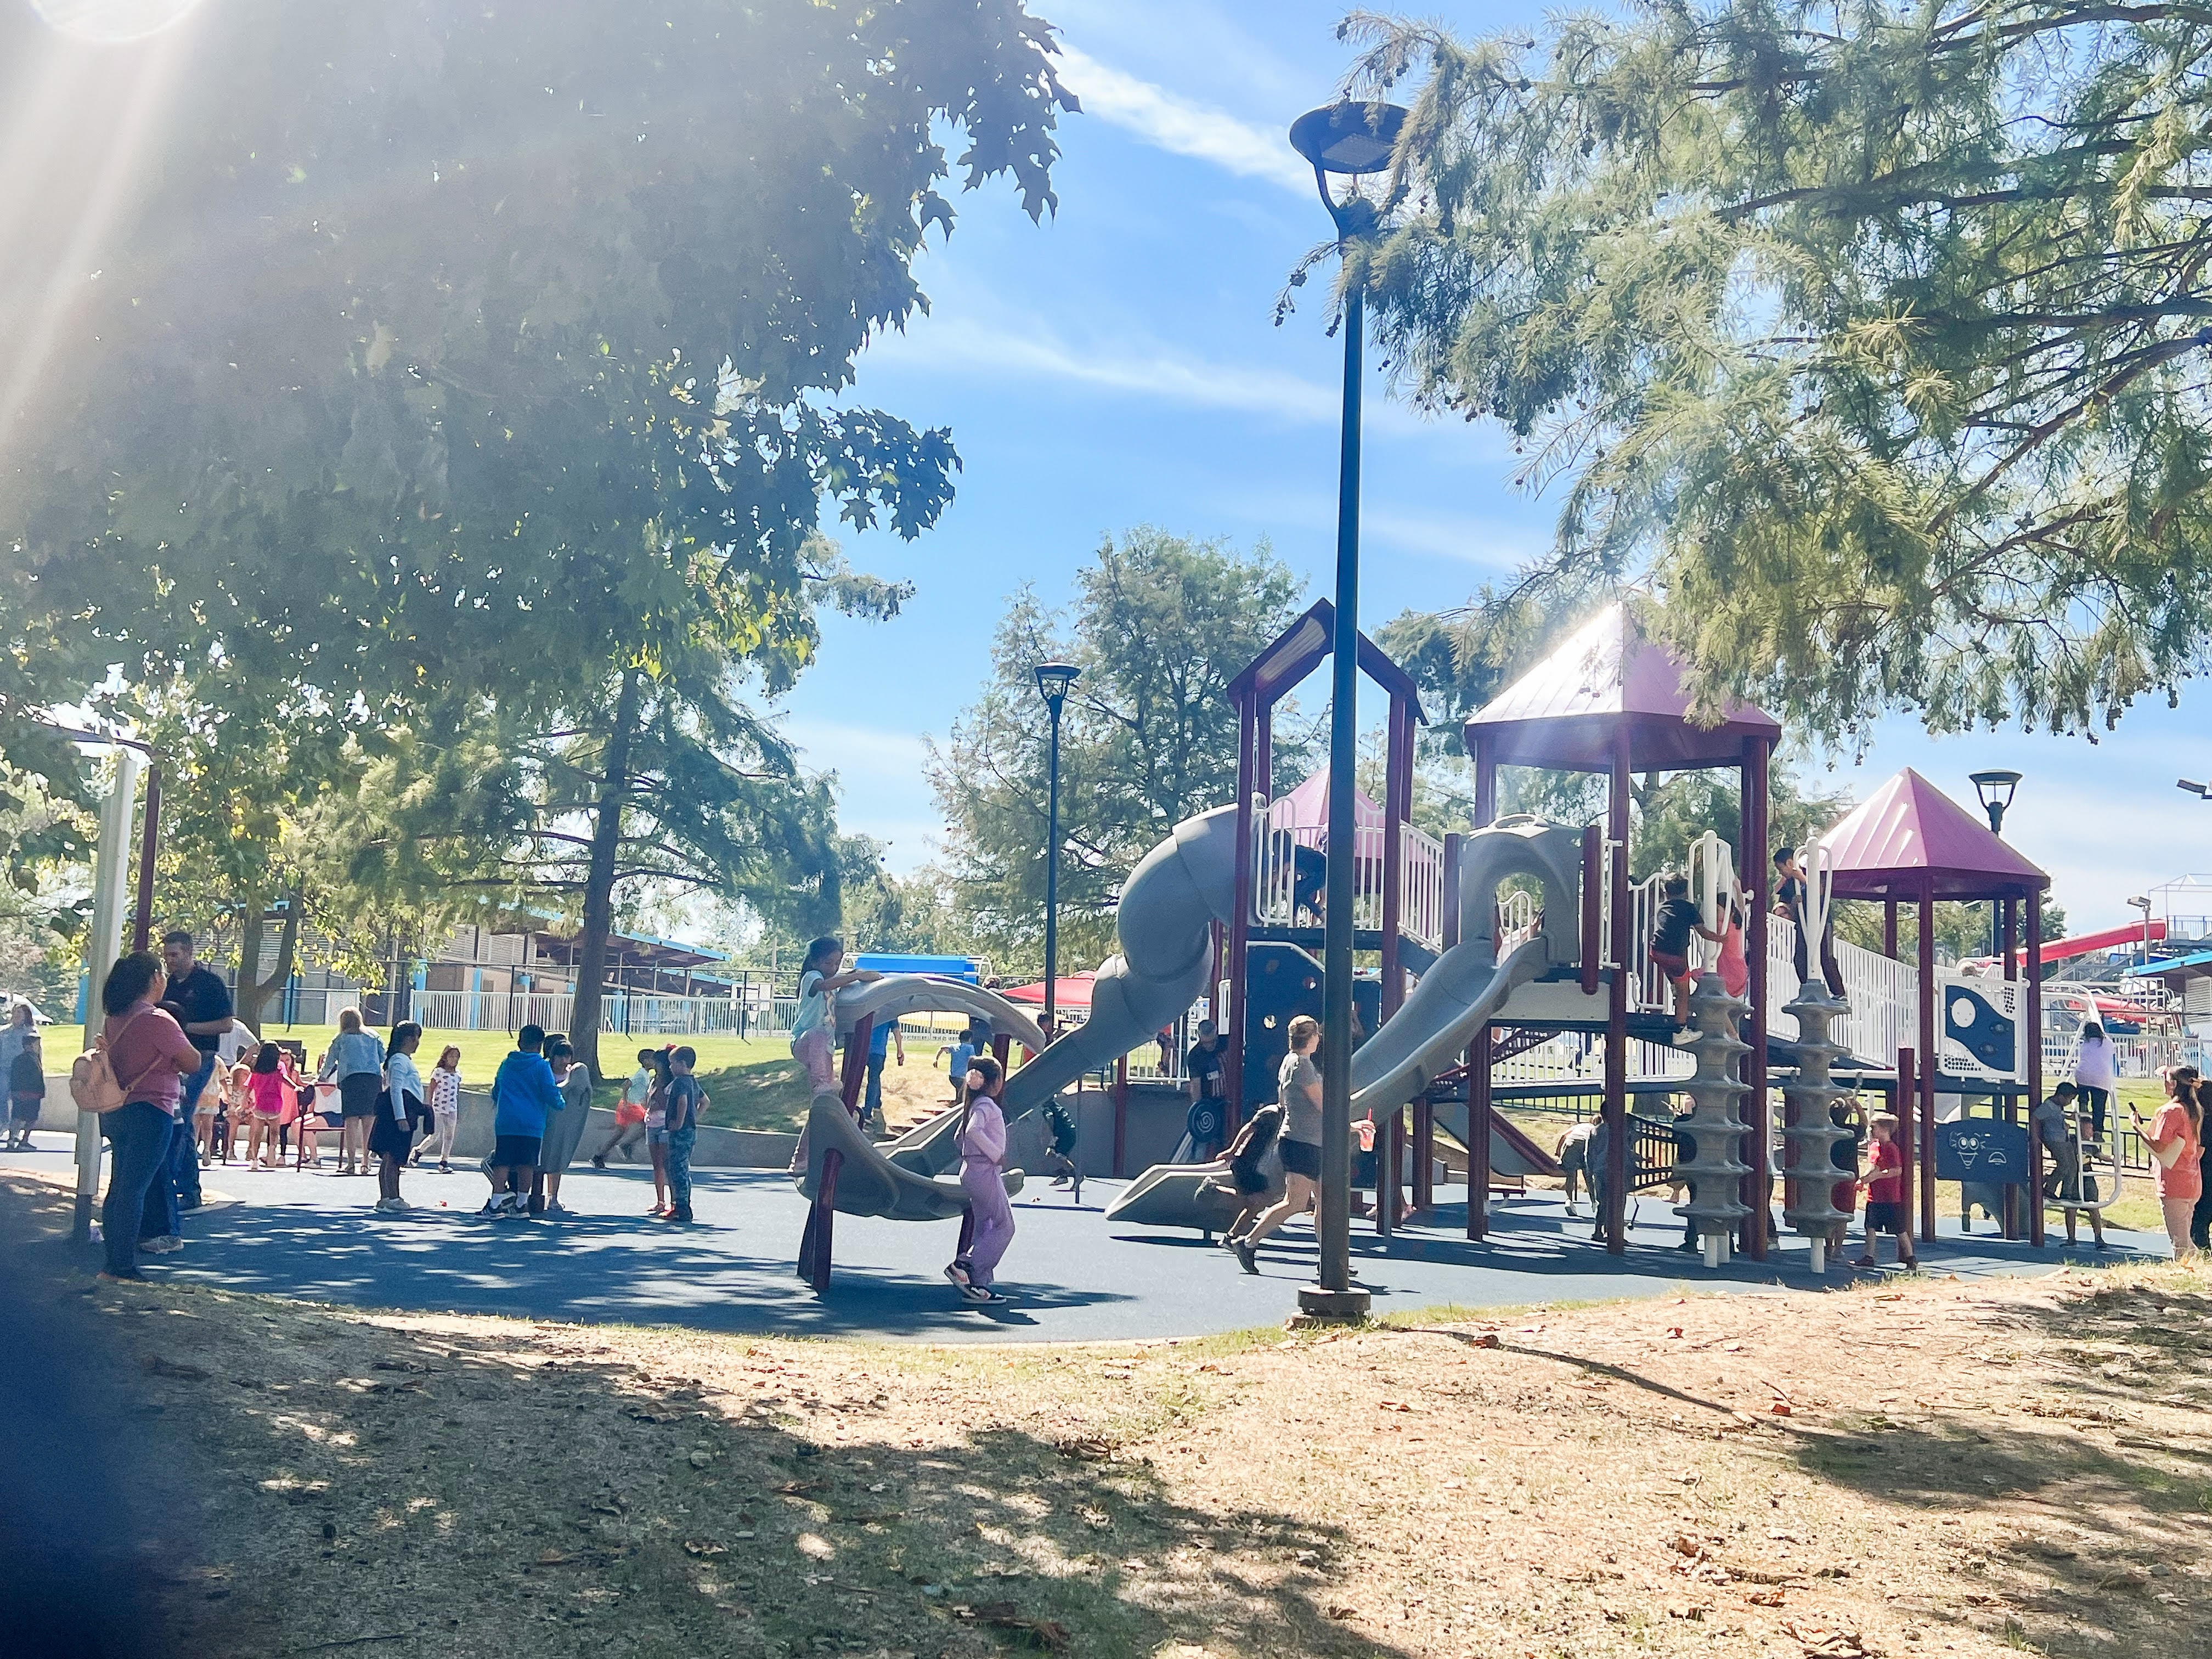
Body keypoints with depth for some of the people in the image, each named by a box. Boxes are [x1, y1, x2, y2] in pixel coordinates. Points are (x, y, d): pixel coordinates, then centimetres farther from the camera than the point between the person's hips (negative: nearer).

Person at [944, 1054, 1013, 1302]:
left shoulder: (976, 1105, 15)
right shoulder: (987, 1105, -14)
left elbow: (960, 1137, 24)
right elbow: (974, 1131, -31)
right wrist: (997, 1155, -23)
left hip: (972, 1170, 10)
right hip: (985, 1172, -10)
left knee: (986, 1228, 10)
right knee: (1004, 1227, -6)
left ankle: (979, 1284, 6)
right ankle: (964, 1264, -12)